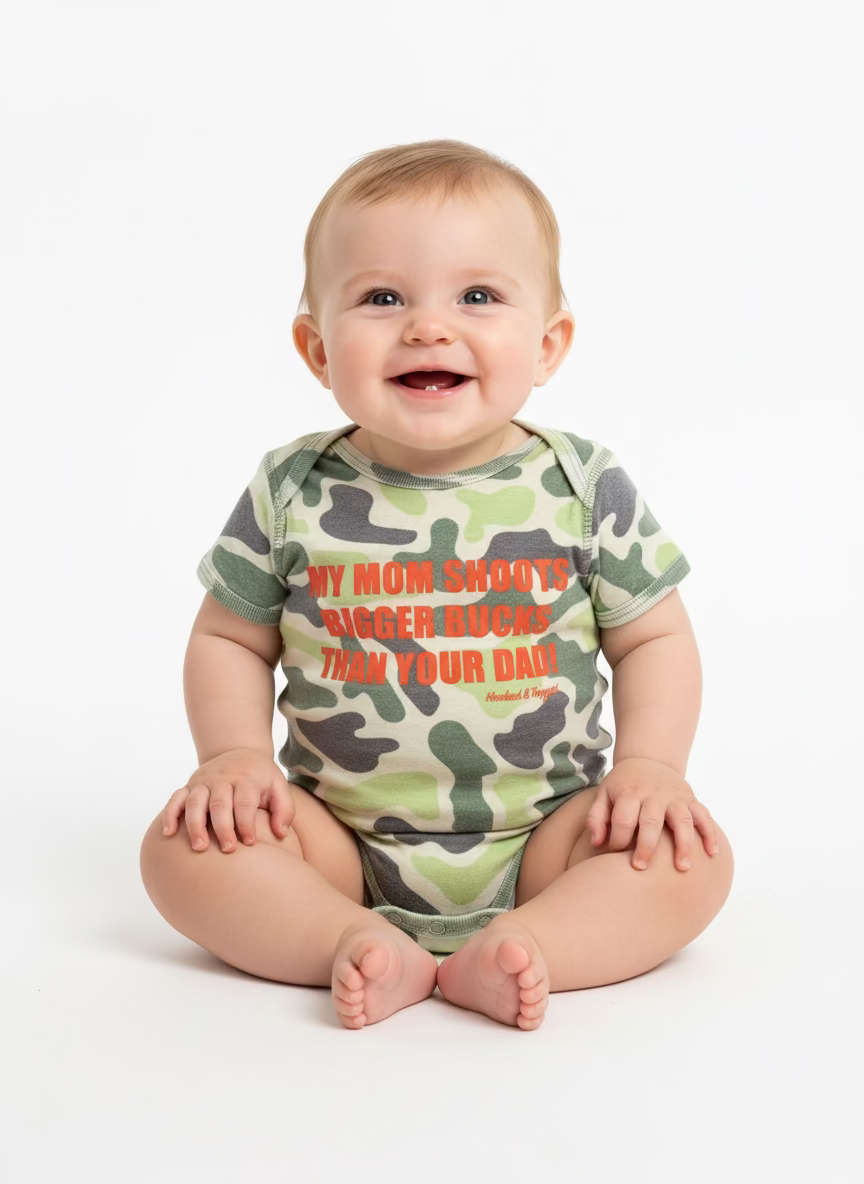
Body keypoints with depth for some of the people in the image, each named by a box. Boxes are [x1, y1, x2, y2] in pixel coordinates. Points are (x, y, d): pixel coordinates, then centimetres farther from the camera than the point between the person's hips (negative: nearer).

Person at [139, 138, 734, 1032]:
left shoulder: (585, 486, -5)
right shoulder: (292, 492, -3)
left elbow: (654, 639, 3)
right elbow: (229, 639, 7)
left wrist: (650, 766, -12)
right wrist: (235, 753, -10)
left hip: (540, 841, 0)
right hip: (344, 845, 1)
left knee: (692, 859, -21)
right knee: (184, 847, -18)